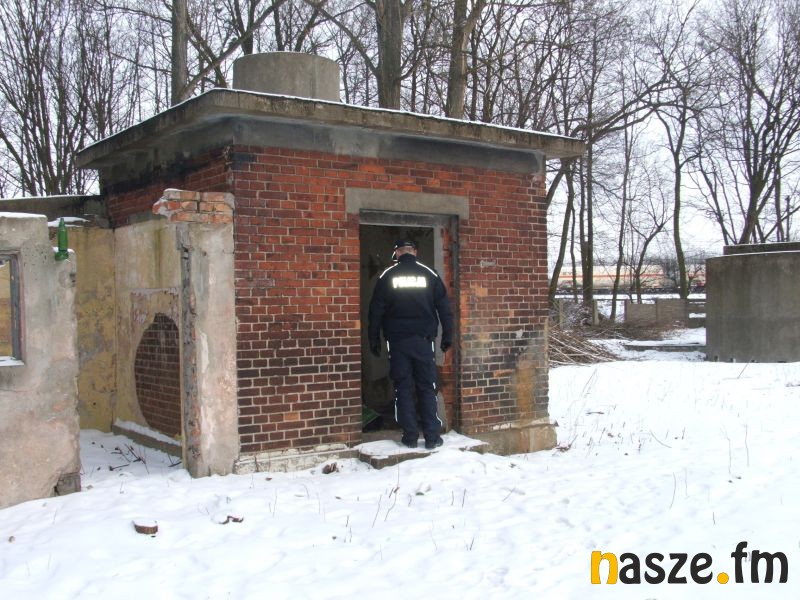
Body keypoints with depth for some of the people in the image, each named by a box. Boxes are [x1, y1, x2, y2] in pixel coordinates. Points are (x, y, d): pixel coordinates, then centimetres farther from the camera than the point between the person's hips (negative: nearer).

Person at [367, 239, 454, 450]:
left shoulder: (387, 276, 2)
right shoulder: (429, 274, 4)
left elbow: (376, 310, 2)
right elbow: (444, 307, 4)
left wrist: (374, 339, 7)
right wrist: (447, 336, 9)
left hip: (397, 341, 0)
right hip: (423, 339, 1)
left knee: (403, 388, 5)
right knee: (427, 388, 5)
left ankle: (410, 436, 5)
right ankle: (432, 437, 2)